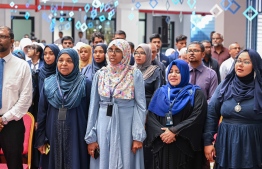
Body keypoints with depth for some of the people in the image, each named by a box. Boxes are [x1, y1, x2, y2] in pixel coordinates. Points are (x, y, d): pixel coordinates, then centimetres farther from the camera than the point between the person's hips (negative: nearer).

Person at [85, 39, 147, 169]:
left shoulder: (135, 75, -3)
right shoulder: (100, 74, 4)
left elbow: (140, 106, -5)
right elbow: (94, 106, 4)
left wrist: (138, 136, -12)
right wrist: (90, 137, 0)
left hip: (126, 127, -2)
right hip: (104, 127, 2)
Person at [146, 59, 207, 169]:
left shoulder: (196, 93, 2)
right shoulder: (160, 92, 12)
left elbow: (197, 117, -11)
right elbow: (150, 116, 3)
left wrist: (174, 131, -17)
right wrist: (161, 133, -14)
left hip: (184, 146, -3)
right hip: (162, 145, 3)